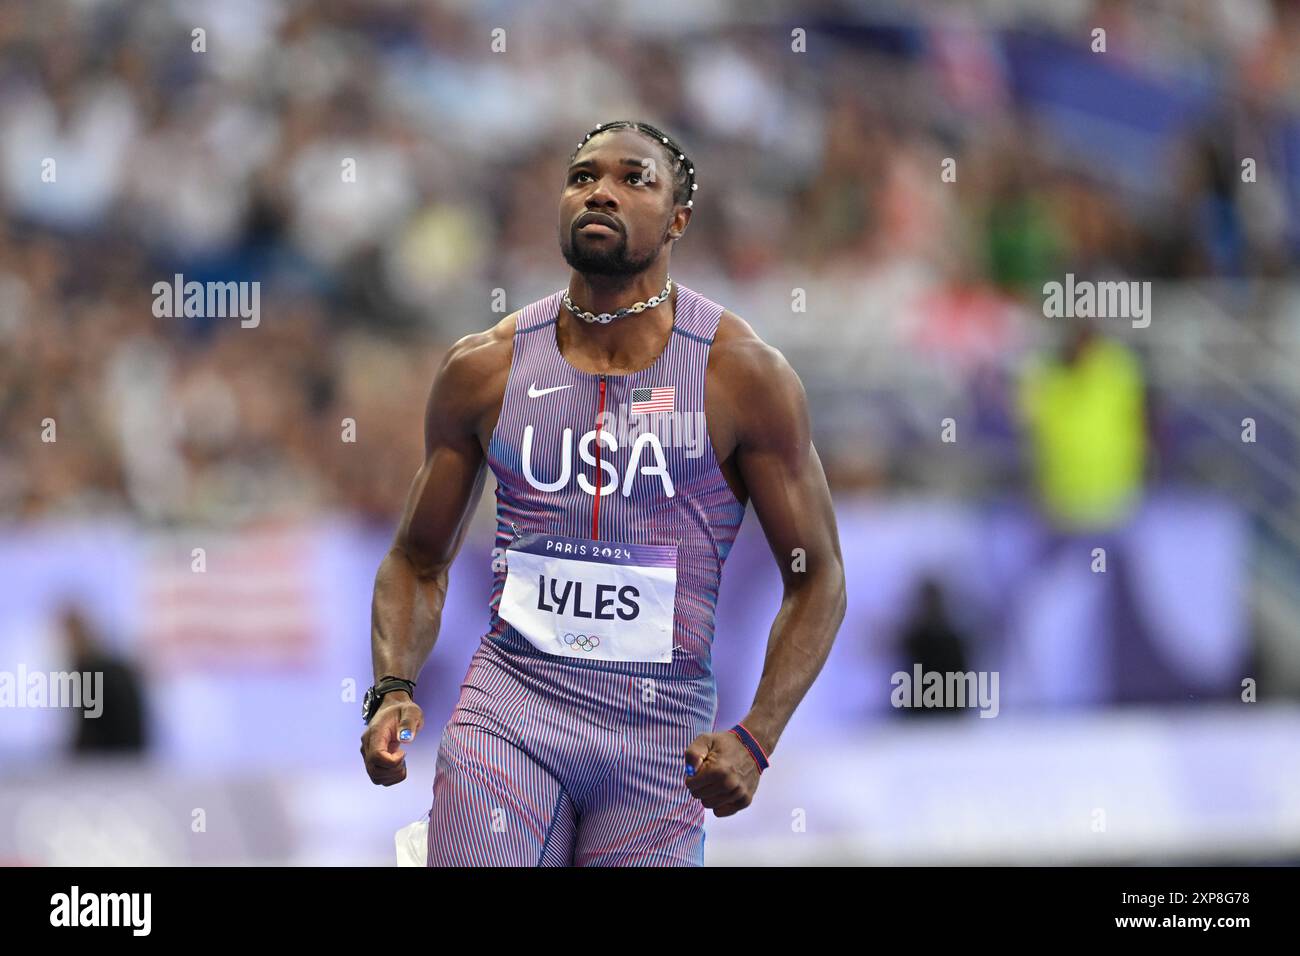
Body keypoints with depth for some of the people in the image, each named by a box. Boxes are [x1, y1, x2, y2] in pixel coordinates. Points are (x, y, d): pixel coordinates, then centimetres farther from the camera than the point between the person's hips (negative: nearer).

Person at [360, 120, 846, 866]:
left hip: (662, 726, -1)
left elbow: (817, 578, 1)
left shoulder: (744, 375, -2)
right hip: (508, 705, 1)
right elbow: (419, 561, 15)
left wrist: (754, 741, -12)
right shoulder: (484, 370, 5)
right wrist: (393, 690, -4)